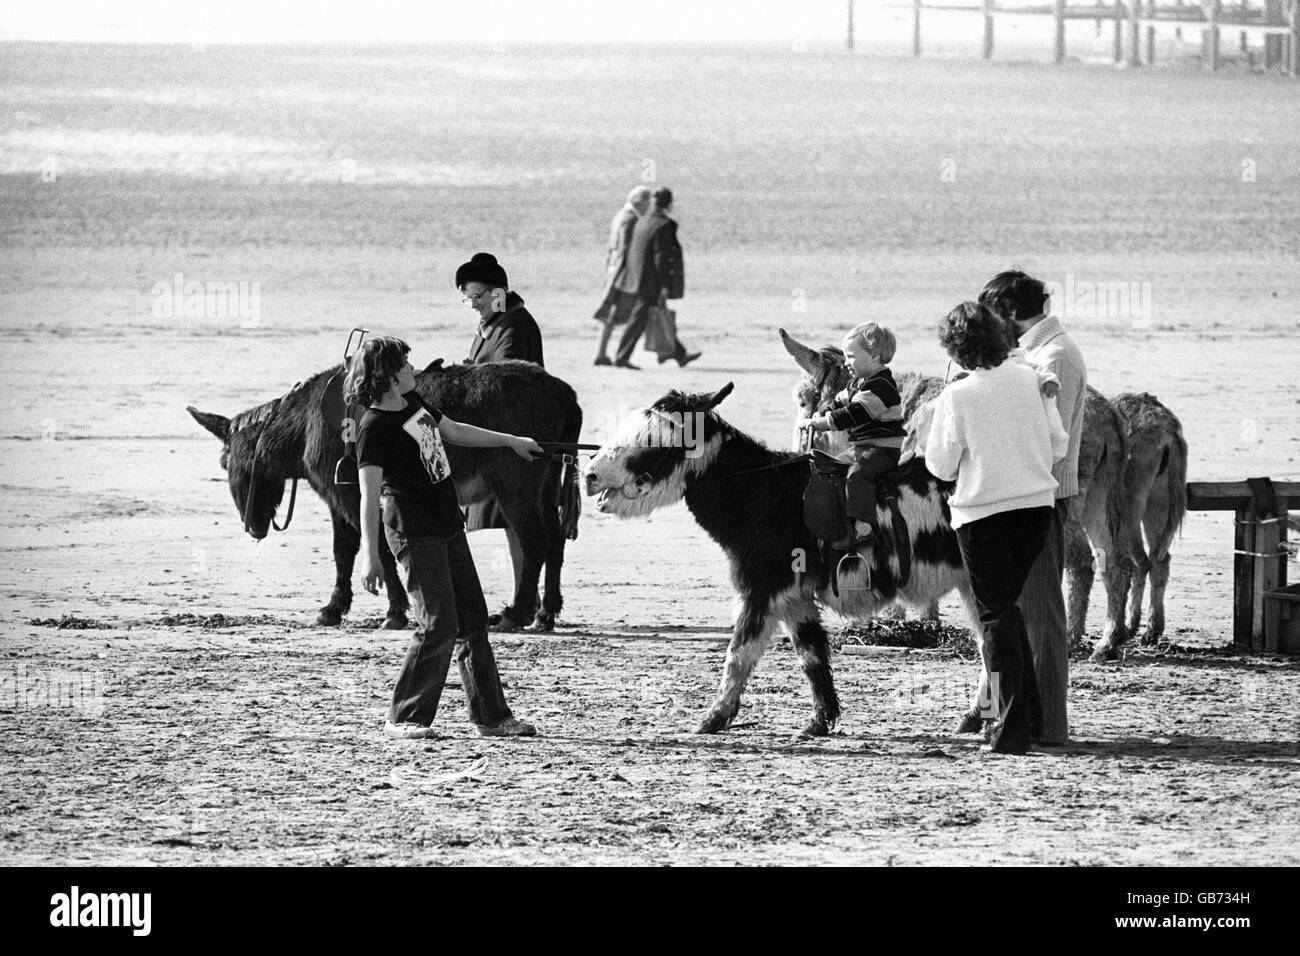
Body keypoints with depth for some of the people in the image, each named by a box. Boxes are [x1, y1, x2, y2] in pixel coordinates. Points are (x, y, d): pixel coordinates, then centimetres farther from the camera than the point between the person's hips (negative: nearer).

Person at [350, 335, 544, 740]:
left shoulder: (414, 403, 10)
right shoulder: (374, 428, -16)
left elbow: (454, 431, 28)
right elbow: (370, 494, -19)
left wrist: (511, 441, 36)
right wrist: (369, 555, -25)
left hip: (448, 525, 9)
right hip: (415, 534, -9)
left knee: (473, 620, 11)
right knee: (439, 625, -13)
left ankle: (492, 716, 17)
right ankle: (404, 718, -4)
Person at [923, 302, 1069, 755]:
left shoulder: (957, 396, -13)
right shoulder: (1031, 380, -2)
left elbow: (940, 465, -7)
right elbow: (1058, 445, 3)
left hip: (982, 512, -4)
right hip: (1036, 504, 4)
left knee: (995, 614, 4)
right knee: (1007, 604, 20)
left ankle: (1012, 727, 0)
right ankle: (1030, 713, 18)